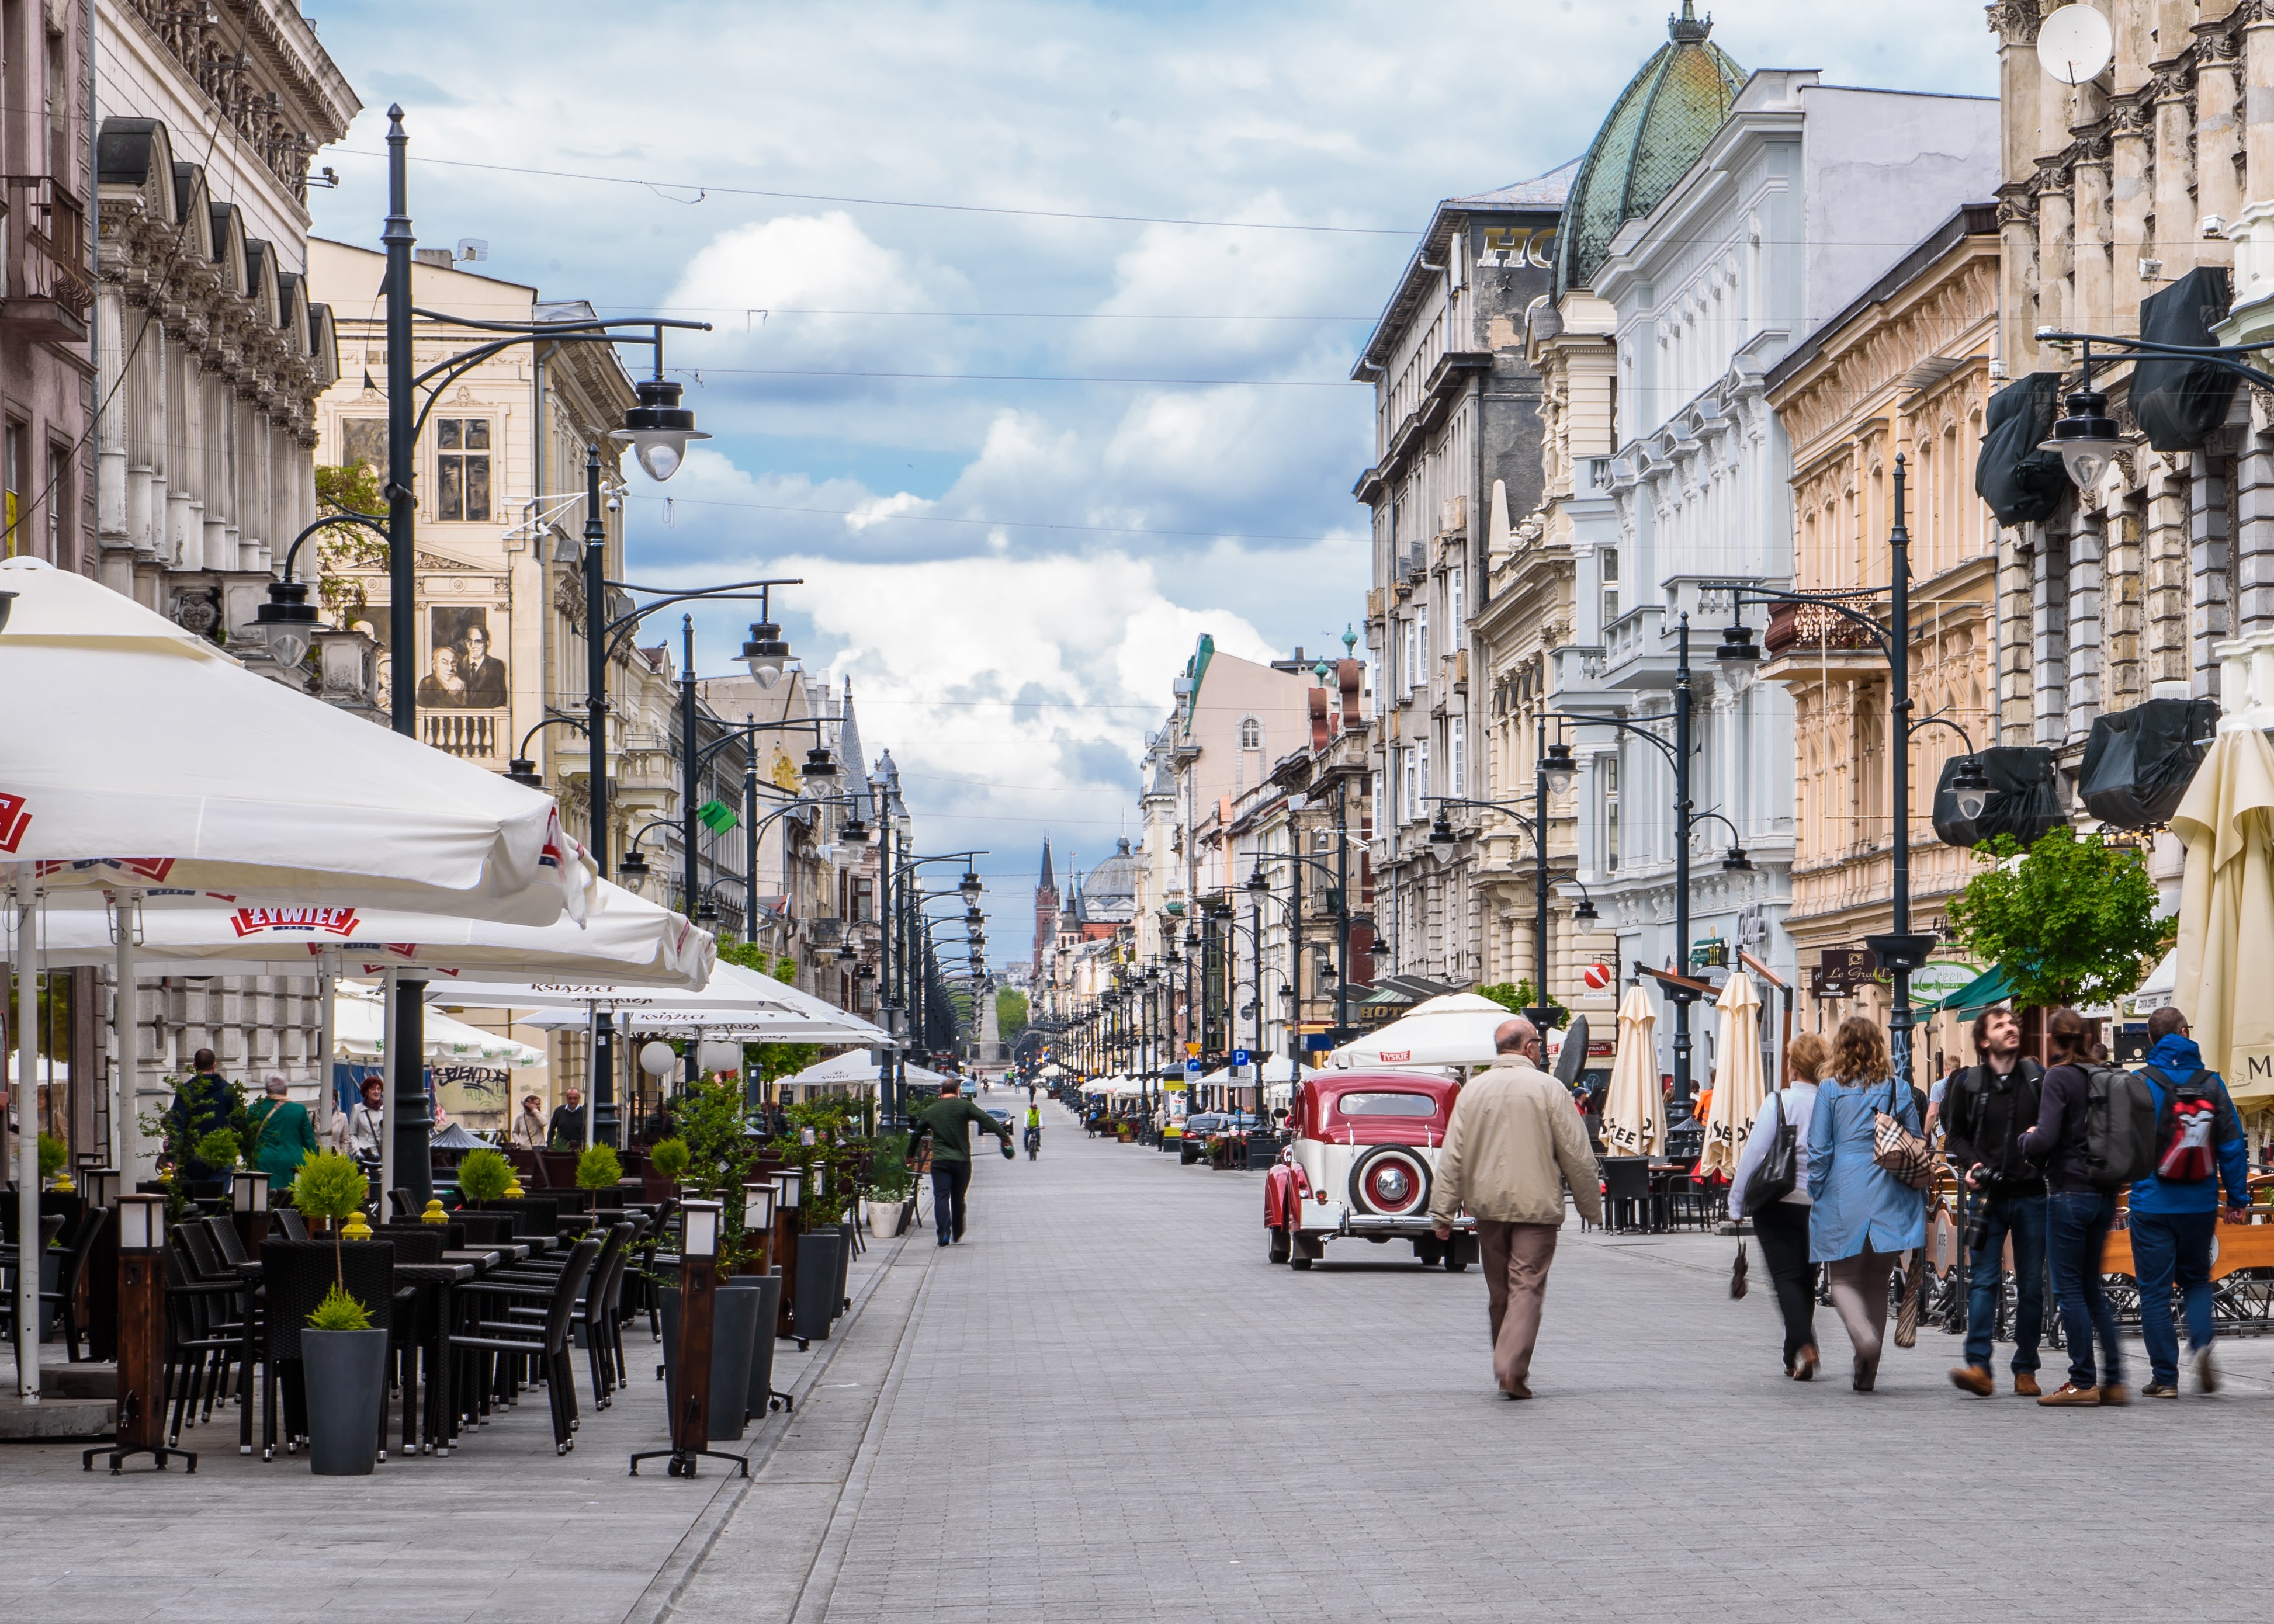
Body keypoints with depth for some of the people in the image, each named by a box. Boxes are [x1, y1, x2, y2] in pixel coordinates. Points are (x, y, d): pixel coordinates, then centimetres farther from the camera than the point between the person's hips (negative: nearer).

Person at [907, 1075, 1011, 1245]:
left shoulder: (930, 1111, 9)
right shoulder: (965, 1106, 0)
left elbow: (916, 1134, 19)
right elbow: (987, 1121, -8)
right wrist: (1005, 1137, -5)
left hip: (939, 1161, 0)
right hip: (962, 1160, 0)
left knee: (941, 1197, -5)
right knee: (958, 1198, 13)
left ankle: (944, 1232, -23)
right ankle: (957, 1234, 23)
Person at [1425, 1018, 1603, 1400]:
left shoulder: (1473, 1090, 4)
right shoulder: (1548, 1089, -6)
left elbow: (1452, 1156, 2)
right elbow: (1577, 1155, -4)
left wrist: (1443, 1212, 6)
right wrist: (1591, 1206, 7)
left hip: (1488, 1205, 4)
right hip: (1537, 1206, -4)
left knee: (1499, 1292, 14)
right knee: (1527, 1287, -5)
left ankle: (1507, 1368, 23)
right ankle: (1513, 1369, -18)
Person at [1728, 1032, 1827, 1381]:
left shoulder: (1780, 1102, -11)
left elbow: (1754, 1155, -11)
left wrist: (1736, 1205, -5)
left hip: (1779, 1203, -4)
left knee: (1787, 1277, 0)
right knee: (1806, 1277, 16)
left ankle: (1802, 1345, -20)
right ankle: (1795, 1358, 22)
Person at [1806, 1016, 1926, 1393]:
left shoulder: (1830, 1091, -3)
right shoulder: (1899, 1090, 4)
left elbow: (1819, 1150, -4)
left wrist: (1815, 1196, 7)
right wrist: (1917, 1204, 15)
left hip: (1844, 1196, -3)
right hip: (1889, 1198, 3)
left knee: (1843, 1278, 6)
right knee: (1876, 1283, 11)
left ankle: (1863, 1334, -24)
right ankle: (1867, 1373, 11)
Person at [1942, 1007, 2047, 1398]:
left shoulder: (2039, 1079, 7)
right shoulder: (1967, 1084, 6)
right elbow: (1955, 1135, 10)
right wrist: (1969, 1165, -8)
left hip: (2032, 1194, 1)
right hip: (1987, 1196, -1)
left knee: (2032, 1285, 4)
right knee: (1984, 1281, -10)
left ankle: (2026, 1370, 12)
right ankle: (1978, 1367, -16)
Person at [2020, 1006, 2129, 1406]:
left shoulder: (2058, 1077, -12)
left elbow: (2046, 1139, -20)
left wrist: (2027, 1138, 1)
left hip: (2069, 1192, -7)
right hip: (2104, 1193, 7)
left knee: (2069, 1287, 0)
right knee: (2091, 1287, 15)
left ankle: (2083, 1382, 1)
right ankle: (2113, 1380, 11)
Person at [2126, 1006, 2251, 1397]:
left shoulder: (2138, 1083, -7)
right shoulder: (2210, 1083, 0)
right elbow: (2232, 1144, 2)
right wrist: (2237, 1196, 12)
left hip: (2151, 1203, -3)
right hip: (2200, 1204, 3)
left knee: (2155, 1291, 4)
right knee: (2196, 1280, 20)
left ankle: (2165, 1377, 3)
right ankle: (2202, 1343, -5)